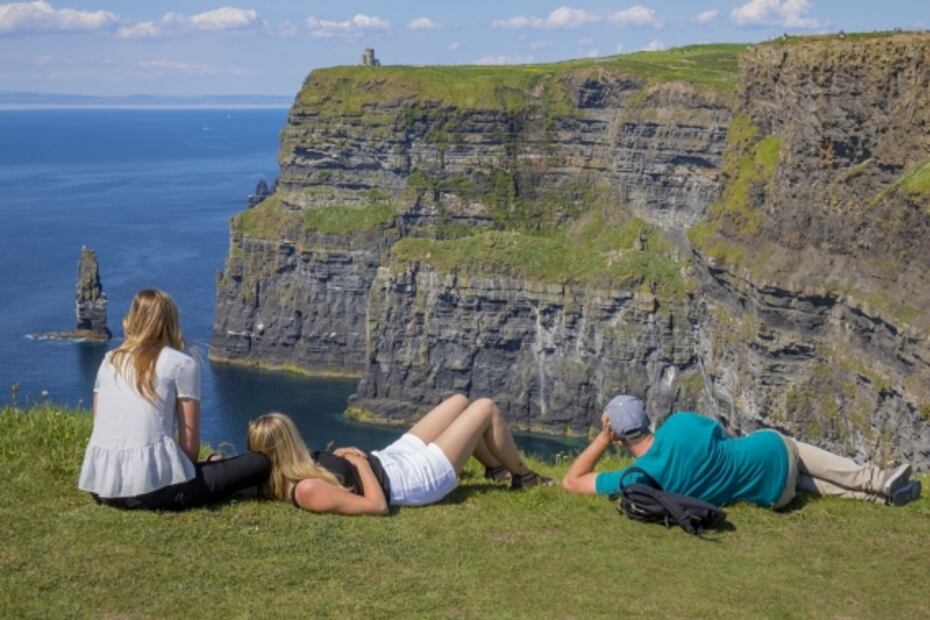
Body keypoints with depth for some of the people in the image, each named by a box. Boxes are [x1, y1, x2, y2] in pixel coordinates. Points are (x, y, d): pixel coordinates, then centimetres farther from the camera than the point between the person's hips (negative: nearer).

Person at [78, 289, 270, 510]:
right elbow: (189, 444, -1)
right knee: (259, 463, 3)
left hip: (100, 484, 7)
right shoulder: (181, 363, 1)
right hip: (150, 485, -7)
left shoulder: (109, 361, 16)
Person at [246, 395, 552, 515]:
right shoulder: (307, 491, -36)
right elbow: (378, 505, -33)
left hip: (394, 458, 9)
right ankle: (523, 477, 31)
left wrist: (344, 455, -7)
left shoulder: (289, 474, -10)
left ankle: (496, 468, 44)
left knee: (460, 401, 22)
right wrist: (360, 461, -22)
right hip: (416, 478, -9)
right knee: (486, 408, 5)